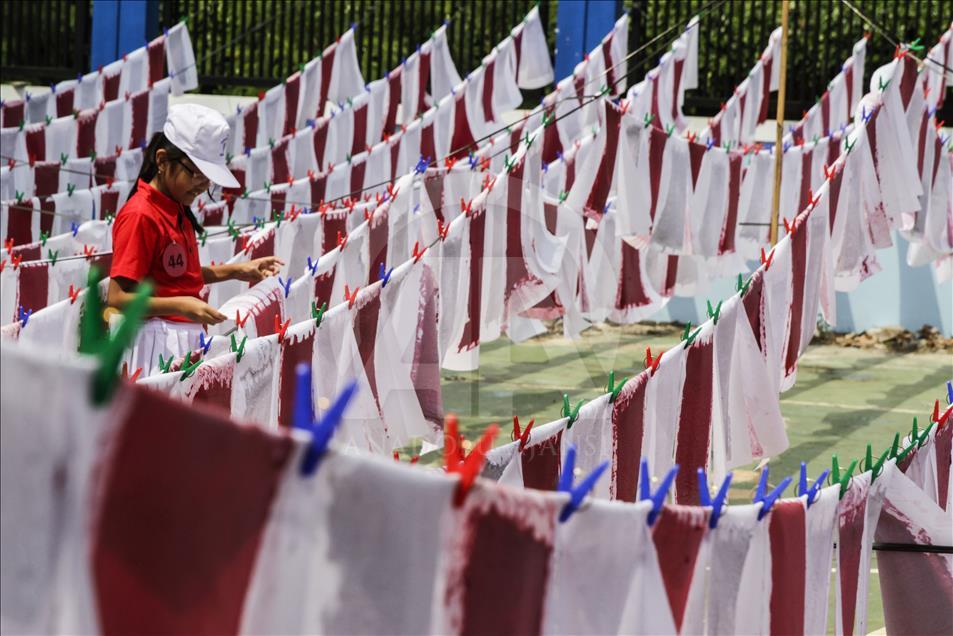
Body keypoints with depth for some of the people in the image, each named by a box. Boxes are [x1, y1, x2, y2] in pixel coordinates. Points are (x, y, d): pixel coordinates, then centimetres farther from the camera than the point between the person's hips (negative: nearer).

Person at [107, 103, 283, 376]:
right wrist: (181, 306, -26)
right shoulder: (140, 215, -15)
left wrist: (234, 271, 16)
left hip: (188, 338, 9)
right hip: (158, 340, -9)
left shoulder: (177, 210, 13)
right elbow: (118, 298, -18)